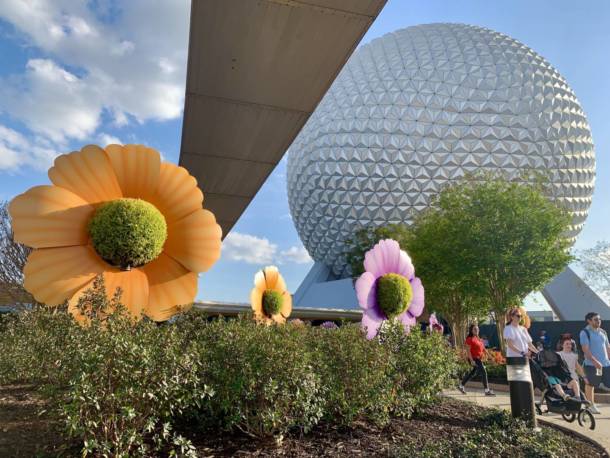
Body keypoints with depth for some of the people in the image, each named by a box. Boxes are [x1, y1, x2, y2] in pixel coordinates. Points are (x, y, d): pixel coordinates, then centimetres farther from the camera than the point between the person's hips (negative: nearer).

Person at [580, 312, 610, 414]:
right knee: (590, 385, 2)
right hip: (591, 364, -6)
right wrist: (595, 361, -23)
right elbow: (585, 349, -15)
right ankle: (591, 405, 14)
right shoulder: (585, 332, -7)